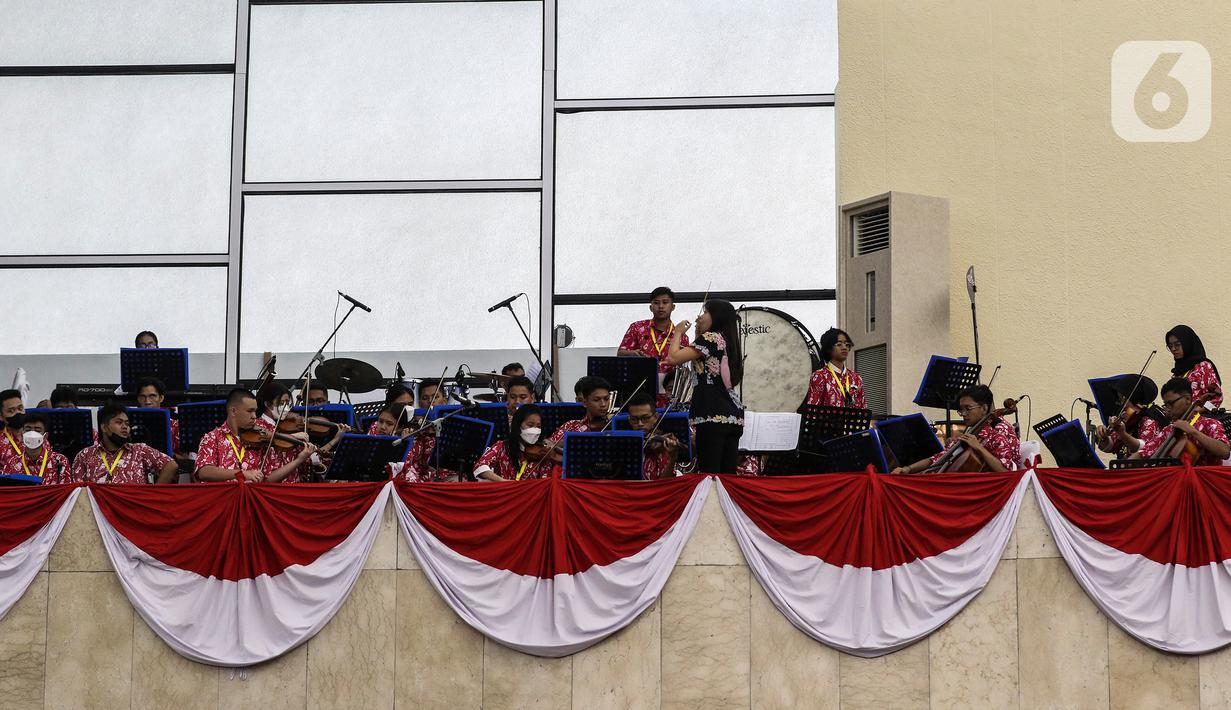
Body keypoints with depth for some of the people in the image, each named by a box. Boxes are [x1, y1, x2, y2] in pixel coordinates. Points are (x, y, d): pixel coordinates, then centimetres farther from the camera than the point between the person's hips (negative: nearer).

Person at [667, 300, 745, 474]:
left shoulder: (710, 338, -6)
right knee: (728, 474, 6)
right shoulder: (729, 342, 20)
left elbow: (673, 358, -11)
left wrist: (678, 332, 6)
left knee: (709, 474, -10)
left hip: (713, 416, -9)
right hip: (735, 416, 9)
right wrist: (698, 335, 25)